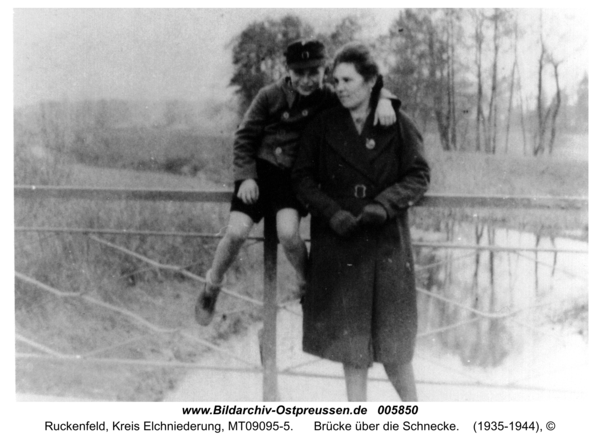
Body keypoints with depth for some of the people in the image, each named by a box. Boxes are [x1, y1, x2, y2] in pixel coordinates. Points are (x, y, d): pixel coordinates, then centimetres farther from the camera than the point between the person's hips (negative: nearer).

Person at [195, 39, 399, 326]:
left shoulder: (329, 100, -4)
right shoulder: (270, 96, -4)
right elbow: (245, 137, 2)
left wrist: (383, 99, -24)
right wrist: (246, 176, -8)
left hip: (295, 176, 0)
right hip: (260, 170, 1)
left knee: (288, 233, -26)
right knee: (236, 233, -14)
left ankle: (307, 285, 5)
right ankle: (212, 286, 16)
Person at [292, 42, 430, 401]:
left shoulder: (397, 124, 0)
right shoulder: (323, 126, 4)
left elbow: (419, 176, -1)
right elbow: (302, 177, 2)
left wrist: (384, 204, -17)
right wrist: (332, 212, -13)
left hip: (386, 240, -1)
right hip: (337, 241, 2)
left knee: (392, 339, 3)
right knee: (348, 334, 6)